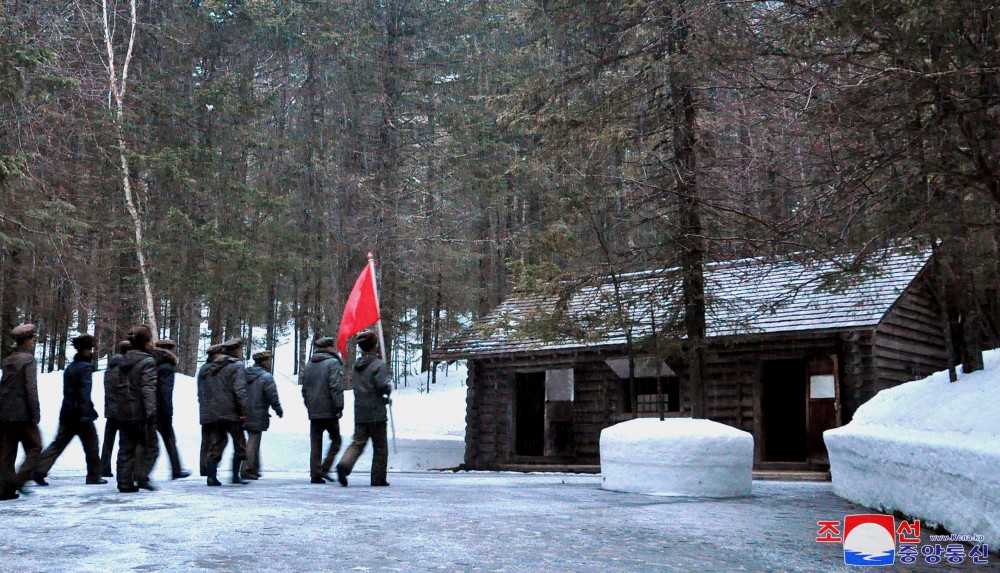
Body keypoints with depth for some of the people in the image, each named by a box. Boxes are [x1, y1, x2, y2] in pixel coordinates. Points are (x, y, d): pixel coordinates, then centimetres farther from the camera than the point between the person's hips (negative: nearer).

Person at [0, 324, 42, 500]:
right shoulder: (28, 360, -9)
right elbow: (31, 389, -14)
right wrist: (36, 413, -11)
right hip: (22, 413, -7)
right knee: (34, 447, 3)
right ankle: (19, 480, -9)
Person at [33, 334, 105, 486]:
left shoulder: (70, 368, 16)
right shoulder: (86, 367, -10)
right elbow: (85, 391, -20)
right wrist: (86, 413, -25)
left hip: (67, 412, 8)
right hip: (81, 413, -8)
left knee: (59, 443, 6)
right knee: (91, 444, 4)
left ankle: (39, 471, -6)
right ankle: (94, 476, 9)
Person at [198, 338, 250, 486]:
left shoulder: (210, 367, 18)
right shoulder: (237, 366, -5)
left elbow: (201, 392, 17)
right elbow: (239, 390, -17)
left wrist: (205, 409, 18)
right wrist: (243, 411, -14)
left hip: (210, 414, 6)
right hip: (230, 413, -6)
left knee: (215, 445, 10)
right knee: (239, 444, 7)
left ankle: (212, 476, 2)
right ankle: (235, 475, 5)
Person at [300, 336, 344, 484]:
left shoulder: (308, 365, 15)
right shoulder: (332, 362, -6)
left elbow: (304, 389, 19)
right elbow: (336, 387, -15)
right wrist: (339, 408, -14)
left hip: (313, 412, 6)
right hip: (329, 411, -6)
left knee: (315, 444, 7)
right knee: (335, 440, 6)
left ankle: (315, 474, 4)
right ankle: (325, 468, -6)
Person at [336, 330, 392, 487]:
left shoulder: (357, 365, 14)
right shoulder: (379, 364, -10)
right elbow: (383, 386, -21)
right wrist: (390, 386, 3)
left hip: (359, 413, 6)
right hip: (376, 413, -6)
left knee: (357, 442, 5)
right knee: (380, 447, 6)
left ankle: (344, 464, -21)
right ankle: (378, 478, 8)